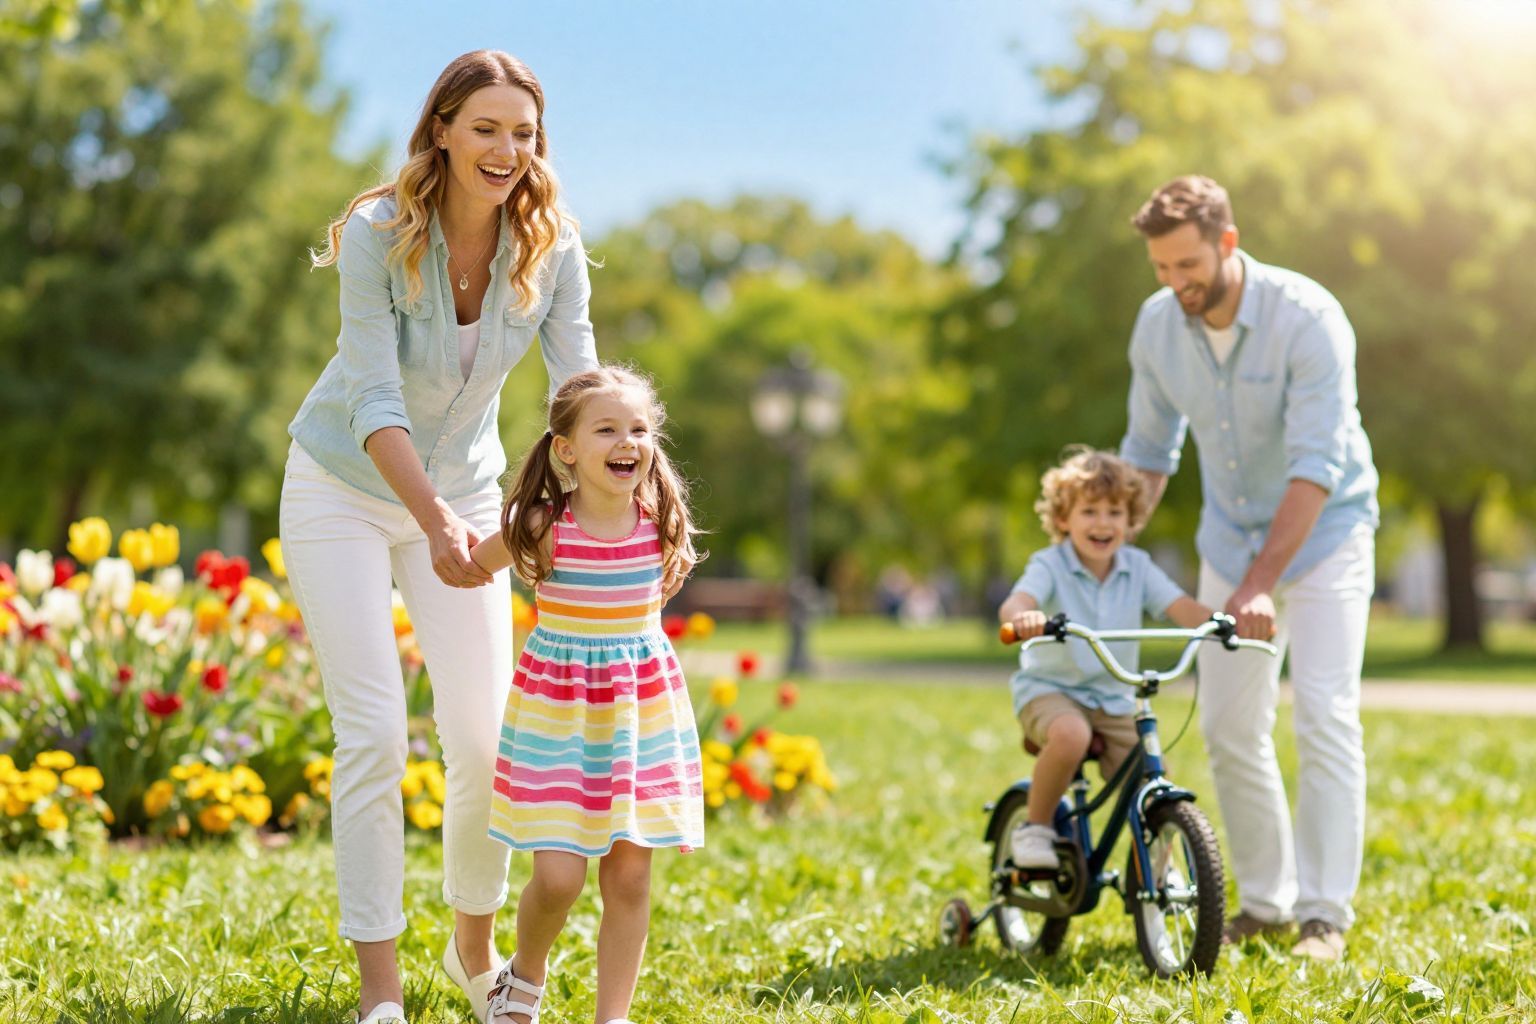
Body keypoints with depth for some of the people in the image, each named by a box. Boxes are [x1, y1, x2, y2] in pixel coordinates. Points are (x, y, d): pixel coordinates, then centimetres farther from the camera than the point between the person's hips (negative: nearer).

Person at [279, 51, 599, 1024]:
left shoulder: (551, 247, -13)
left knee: (486, 737, 0)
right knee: (374, 734, -9)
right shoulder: (379, 235, -22)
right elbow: (374, 403, -27)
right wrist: (437, 524, -41)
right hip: (345, 487, -3)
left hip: (464, 492, 3)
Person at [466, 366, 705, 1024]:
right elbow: (472, 564, 5)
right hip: (558, 708, -3)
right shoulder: (544, 528, -14)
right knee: (558, 876, -7)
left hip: (644, 709, 3)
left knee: (628, 876, 4)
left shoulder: (660, 522, -5)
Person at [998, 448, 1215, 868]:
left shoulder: (1138, 568, 2)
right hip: (1049, 690, -4)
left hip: (1114, 701, 4)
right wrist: (1022, 617, -53)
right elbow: (1014, 604, -29)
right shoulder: (1050, 565, -10)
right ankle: (1035, 828, -13)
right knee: (1071, 735, -37)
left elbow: (1182, 608, -9)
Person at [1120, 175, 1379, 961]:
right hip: (1232, 537, 5)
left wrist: (1261, 584, -35)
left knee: (1325, 715, -13)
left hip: (1323, 531, -5)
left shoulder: (1307, 318, -25)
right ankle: (1264, 900, 15)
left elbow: (1316, 466, -29)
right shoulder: (1157, 325, -8)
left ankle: (1324, 913, -7)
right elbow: (1150, 449, 7)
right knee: (1229, 725, 2)